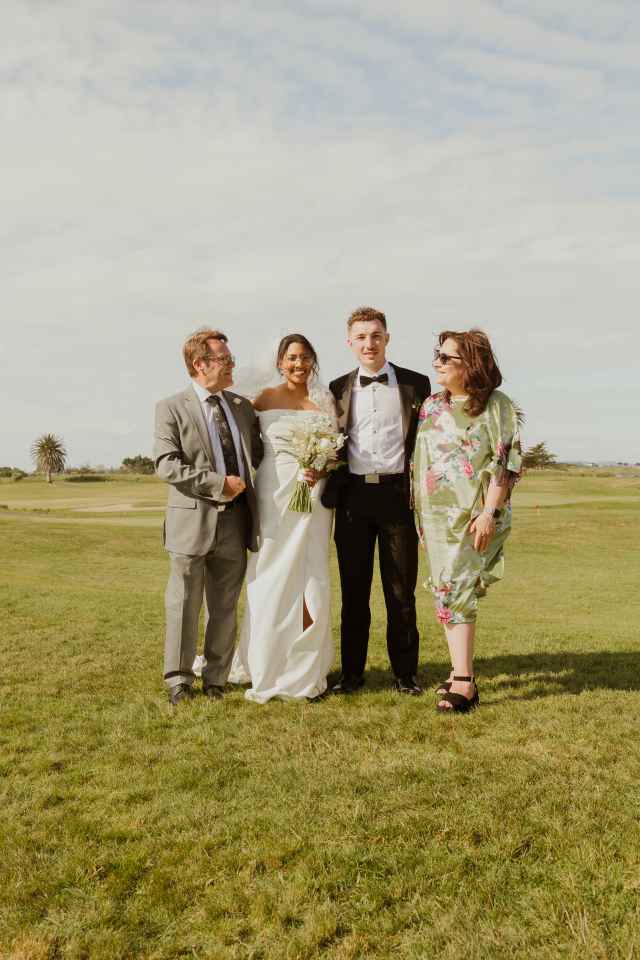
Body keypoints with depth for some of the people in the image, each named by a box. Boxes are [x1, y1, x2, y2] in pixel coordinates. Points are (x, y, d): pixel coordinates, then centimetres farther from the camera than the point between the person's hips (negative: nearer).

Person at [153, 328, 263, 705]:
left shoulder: (243, 406, 13)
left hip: (235, 519, 5)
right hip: (193, 520, -4)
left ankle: (216, 679, 25)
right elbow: (166, 465, -13)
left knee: (225, 607, 12)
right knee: (184, 605, 6)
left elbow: (260, 455, 17)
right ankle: (179, 681, 21)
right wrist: (219, 483, -19)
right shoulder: (172, 408, -3)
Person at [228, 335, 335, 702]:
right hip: (274, 496, -2)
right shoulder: (265, 399, 3)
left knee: (311, 580, 2)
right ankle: (267, 669, 16)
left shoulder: (324, 400, 9)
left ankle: (305, 670, 15)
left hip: (314, 496, 2)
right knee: (272, 581, 2)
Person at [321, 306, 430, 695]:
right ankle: (352, 672, 19)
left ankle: (406, 673, 19)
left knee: (401, 591, 6)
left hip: (397, 495, -1)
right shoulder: (338, 388, 10)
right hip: (353, 496, 2)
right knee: (354, 590, 8)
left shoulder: (415, 384, 4)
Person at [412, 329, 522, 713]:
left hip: (474, 515, -6)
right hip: (436, 514, 6)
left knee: (455, 590, -11)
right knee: (449, 592, 9)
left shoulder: (496, 405, -6)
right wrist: (418, 512, 13)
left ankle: (462, 683, -6)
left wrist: (489, 512, -18)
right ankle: (463, 672, 21)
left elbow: (505, 462, -11)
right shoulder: (431, 406, 11)